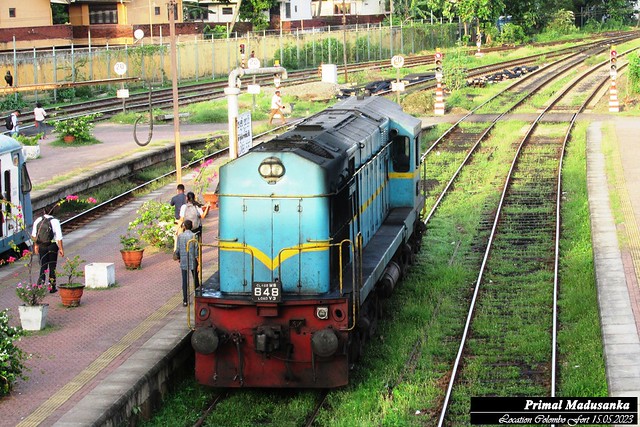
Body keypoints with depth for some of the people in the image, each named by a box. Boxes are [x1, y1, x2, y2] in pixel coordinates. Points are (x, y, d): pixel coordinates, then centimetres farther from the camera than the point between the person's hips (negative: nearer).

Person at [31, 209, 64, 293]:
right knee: (52, 267, 8)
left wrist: (36, 245, 23)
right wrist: (61, 249, -5)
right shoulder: (55, 221, -12)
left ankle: (41, 280, -5)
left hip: (41, 246, 3)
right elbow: (59, 237, -13)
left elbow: (34, 235, 10)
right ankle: (52, 287, 14)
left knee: (43, 266, 13)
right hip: (52, 245, -3)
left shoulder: (37, 221, 0)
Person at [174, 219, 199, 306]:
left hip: (183, 262, 1)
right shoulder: (194, 236, -9)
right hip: (193, 262, -1)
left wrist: (178, 257, 22)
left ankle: (185, 300, 4)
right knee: (195, 279, 17)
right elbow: (196, 251, -11)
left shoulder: (180, 236, -4)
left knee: (185, 281, 5)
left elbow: (178, 249, 2)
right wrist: (199, 264, -8)